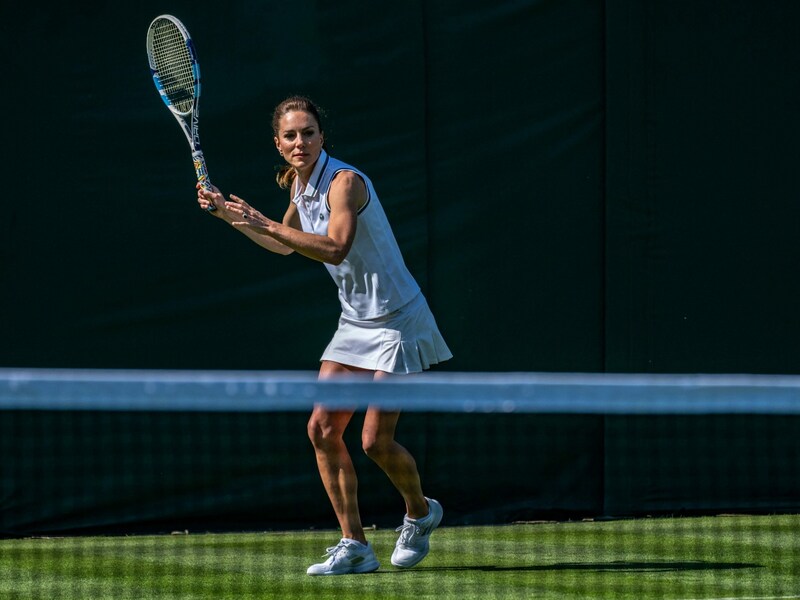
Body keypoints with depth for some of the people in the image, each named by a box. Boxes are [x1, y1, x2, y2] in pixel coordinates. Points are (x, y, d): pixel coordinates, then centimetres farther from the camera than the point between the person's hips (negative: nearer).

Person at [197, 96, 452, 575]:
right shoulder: (301, 185, 6)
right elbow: (286, 245, 25)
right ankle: (355, 546, 3)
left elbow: (335, 247, -36)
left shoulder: (345, 181, -20)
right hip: (355, 323, 8)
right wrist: (230, 215, 17)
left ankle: (420, 512, 21)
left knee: (376, 441, -9)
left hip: (396, 320, -8)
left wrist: (266, 224, -36)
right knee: (323, 429, -3)